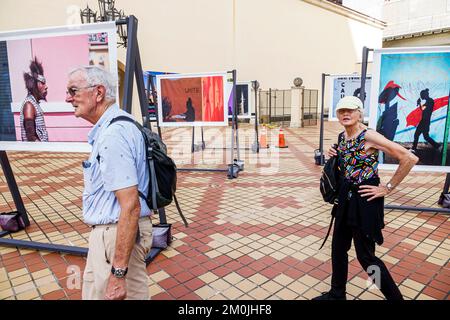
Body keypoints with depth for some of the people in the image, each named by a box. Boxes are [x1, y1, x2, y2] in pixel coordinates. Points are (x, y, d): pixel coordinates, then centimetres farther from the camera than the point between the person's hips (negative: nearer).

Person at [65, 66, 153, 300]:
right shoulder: (118, 124, 10)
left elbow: (131, 206, -28)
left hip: (117, 234, -10)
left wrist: (118, 273, -24)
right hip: (111, 231, 10)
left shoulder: (112, 135, -24)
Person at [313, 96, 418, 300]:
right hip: (345, 197, 8)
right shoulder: (342, 137, 6)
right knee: (338, 247, 16)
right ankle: (337, 294, 35)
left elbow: (410, 159, -20)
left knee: (365, 255, 3)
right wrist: (334, 156, 2)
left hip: (365, 199, -8)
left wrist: (387, 188, -15)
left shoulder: (369, 136, -18)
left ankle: (395, 297, 26)